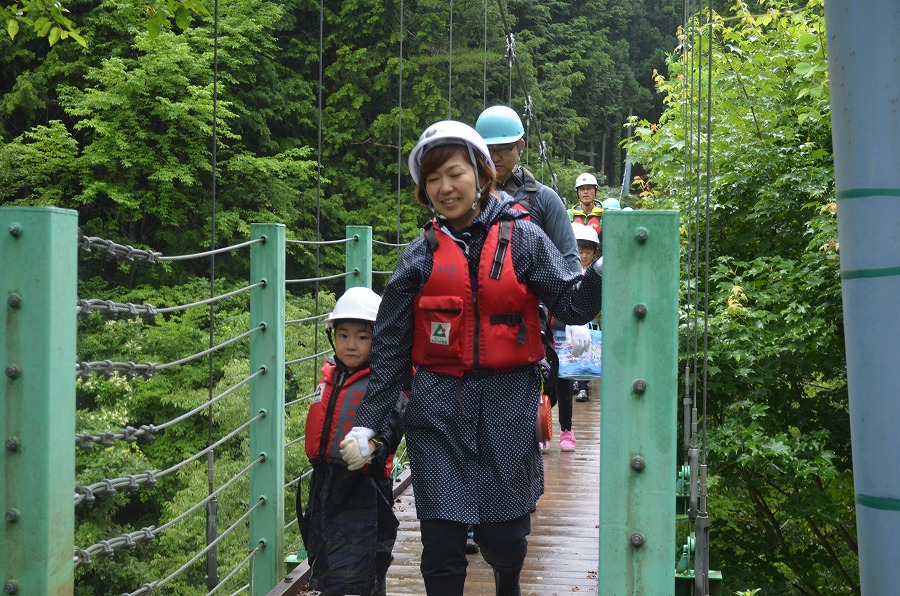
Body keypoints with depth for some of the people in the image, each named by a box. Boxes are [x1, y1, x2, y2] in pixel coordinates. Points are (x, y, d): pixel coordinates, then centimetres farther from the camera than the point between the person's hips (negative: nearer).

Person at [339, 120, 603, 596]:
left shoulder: (522, 238, 2)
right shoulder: (421, 255, 4)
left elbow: (572, 305, -4)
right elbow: (390, 346, 6)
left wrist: (603, 271, -24)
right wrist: (367, 423, 2)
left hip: (508, 402, 0)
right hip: (438, 406, 1)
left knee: (504, 536, 6)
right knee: (441, 541, -4)